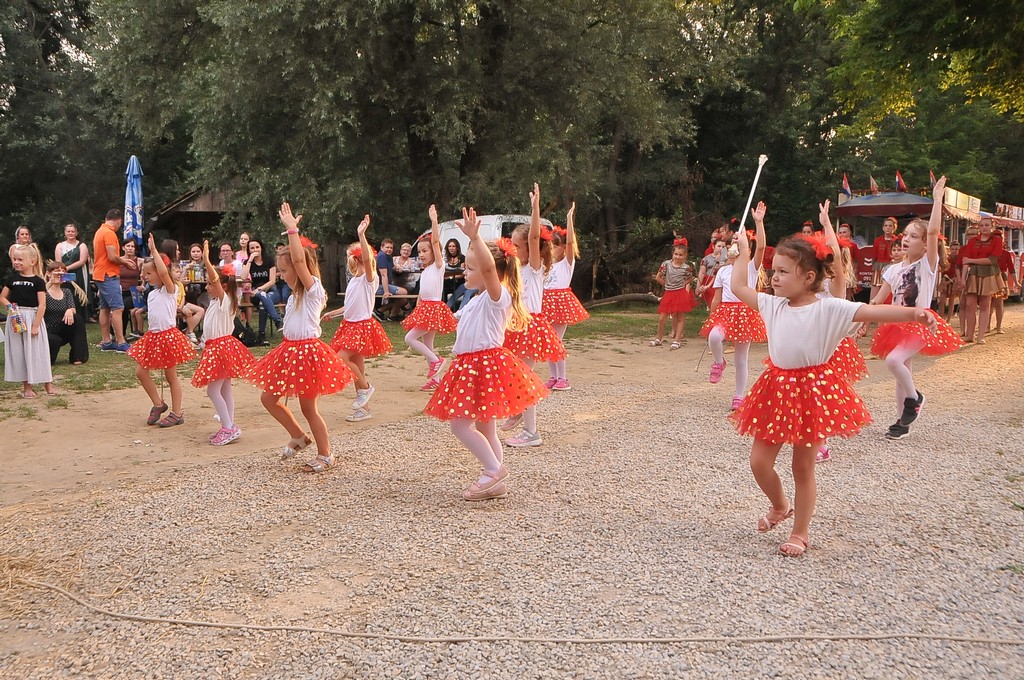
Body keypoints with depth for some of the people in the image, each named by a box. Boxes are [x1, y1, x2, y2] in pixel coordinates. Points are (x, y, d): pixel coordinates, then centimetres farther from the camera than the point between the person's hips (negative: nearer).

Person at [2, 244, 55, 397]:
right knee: (19, 352, 6)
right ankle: (26, 386, 15)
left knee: (37, 351, 1)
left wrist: (35, 326, -14)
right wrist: (10, 306, -9)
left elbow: (42, 305, -10)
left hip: (33, 318, -4)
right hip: (16, 319, 4)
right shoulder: (12, 279, 6)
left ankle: (48, 384, 12)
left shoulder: (38, 281, -5)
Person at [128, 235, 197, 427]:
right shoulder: (152, 294, 14)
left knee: (171, 376, 1)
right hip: (153, 336, 8)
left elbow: (163, 272, -30)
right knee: (141, 371, 7)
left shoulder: (170, 289, -11)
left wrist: (154, 250, -26)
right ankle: (158, 404, 21)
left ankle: (177, 413, 11)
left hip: (167, 336, -8)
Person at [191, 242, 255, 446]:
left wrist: (206, 259, -37)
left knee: (213, 390, -11)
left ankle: (229, 428, -8)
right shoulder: (215, 301, 12)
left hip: (221, 348, -11)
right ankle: (229, 426, 18)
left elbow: (216, 278, -29)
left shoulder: (224, 300, -17)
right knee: (224, 388, 13)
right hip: (215, 347, 11)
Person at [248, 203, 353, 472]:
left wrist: (292, 228, -23)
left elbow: (299, 259, -25)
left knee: (308, 407, 0)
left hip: (307, 352, -9)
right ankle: (298, 436, 25)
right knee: (268, 398, 11)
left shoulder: (313, 289, -13)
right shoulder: (297, 294, 14)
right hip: (290, 350, 9)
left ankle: (325, 455, 14)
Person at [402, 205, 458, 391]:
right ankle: (434, 380, 16)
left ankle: (435, 360, -3)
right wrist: (415, 313, 15)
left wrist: (433, 221, -25)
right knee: (426, 344, 10)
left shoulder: (438, 266, -5)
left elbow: (435, 242, -17)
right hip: (424, 308, 9)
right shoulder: (424, 272, 18)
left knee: (410, 338, -14)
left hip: (434, 308, -9)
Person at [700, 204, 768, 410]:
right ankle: (719, 362, -1)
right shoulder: (723, 271, 11)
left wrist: (759, 222, -22)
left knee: (741, 360, 4)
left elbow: (761, 247, -15)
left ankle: (739, 397, 16)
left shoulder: (751, 267, 2)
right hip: (725, 311, 2)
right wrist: (711, 317, 12)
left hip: (745, 313, -1)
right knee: (714, 336, -33)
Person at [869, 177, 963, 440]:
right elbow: (878, 299, 10)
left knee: (893, 360, -27)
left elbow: (933, 231, -23)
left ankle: (914, 397, -1)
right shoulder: (894, 269, 7)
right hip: (898, 325, 6)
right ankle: (902, 421, 21)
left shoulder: (928, 264, -8)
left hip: (921, 324, -6)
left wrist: (937, 198, -22)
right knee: (902, 373, 10)